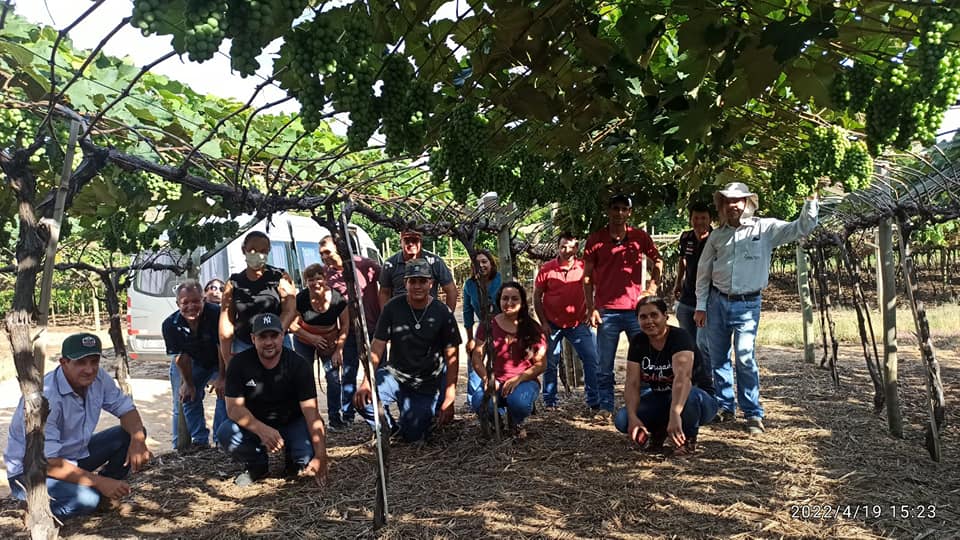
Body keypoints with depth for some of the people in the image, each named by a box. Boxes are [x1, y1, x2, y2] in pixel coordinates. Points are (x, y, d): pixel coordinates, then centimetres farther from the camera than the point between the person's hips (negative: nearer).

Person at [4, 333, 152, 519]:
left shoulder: (98, 378, -10)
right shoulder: (45, 397, -31)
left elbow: (126, 409, 1)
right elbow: (46, 462, -31)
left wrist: (138, 439, -22)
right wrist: (99, 481, -30)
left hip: (75, 455, 8)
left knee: (132, 434, -7)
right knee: (86, 499, -33)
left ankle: (101, 494, 3)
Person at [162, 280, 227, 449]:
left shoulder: (216, 313, -34)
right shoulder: (170, 325, -24)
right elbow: (180, 356, -16)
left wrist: (222, 377, -24)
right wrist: (188, 383, -12)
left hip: (217, 362, -3)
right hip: (189, 364, 3)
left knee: (226, 392, -17)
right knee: (186, 399, 5)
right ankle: (200, 441, 18)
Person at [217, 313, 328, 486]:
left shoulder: (299, 365, -18)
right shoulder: (240, 363, -13)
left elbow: (311, 413, -24)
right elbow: (234, 407, -17)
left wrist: (320, 457, -34)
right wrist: (261, 430, -37)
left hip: (292, 424, -1)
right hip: (255, 425, 2)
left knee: (307, 457, -29)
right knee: (225, 433, -28)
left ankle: (292, 462, 11)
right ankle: (258, 466, 3)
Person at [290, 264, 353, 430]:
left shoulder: (338, 299, -22)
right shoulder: (301, 299, -24)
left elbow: (345, 325, -9)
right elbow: (293, 324, -11)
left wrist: (339, 350, -11)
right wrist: (312, 338, -19)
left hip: (330, 341, 0)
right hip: (304, 341, 0)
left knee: (334, 378, -6)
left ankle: (335, 417, 5)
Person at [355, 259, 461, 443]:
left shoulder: (443, 313, -8)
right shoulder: (393, 307, -6)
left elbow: (452, 357, -7)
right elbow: (377, 347, -6)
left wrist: (449, 399, -12)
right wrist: (366, 382, -20)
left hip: (428, 384, -1)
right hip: (394, 374, 2)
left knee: (413, 437, -7)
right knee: (363, 399, -24)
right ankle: (391, 428, 7)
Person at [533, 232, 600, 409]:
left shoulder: (584, 268, -2)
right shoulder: (547, 269, -4)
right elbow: (537, 297, 1)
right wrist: (543, 322, -4)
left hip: (578, 323, 1)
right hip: (552, 324, -1)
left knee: (592, 360, -4)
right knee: (550, 364, 5)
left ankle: (594, 401, 4)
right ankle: (549, 402, 16)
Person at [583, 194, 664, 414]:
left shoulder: (640, 237, 6)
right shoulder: (595, 240, 3)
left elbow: (658, 263, 20)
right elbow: (587, 277, 4)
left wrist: (652, 288, 6)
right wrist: (591, 308, -3)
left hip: (636, 308, 1)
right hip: (607, 311, -1)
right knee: (605, 365, 4)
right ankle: (606, 408, 13)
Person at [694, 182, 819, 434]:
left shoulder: (765, 228, -2)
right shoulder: (717, 235, 7)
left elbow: (802, 228, -7)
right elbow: (704, 271, 11)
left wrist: (811, 200, -21)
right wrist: (701, 306, 8)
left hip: (747, 304, -4)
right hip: (717, 302, 4)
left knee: (745, 359, -10)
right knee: (718, 358, 10)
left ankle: (753, 414, 1)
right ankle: (725, 406, 24)